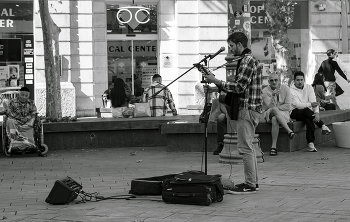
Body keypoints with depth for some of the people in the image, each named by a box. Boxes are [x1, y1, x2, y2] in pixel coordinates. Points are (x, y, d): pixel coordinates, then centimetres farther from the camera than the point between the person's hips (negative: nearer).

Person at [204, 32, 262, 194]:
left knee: (245, 147, -9)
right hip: (249, 107, 11)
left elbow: (239, 87, -21)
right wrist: (220, 85, 15)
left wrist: (216, 82, -17)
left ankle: (250, 185, -8)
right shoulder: (248, 59, 19)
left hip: (247, 108, -11)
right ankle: (253, 181, 20)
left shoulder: (247, 61, -15)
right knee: (248, 147, 15)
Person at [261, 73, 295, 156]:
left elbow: (288, 106, -5)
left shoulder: (285, 88, 1)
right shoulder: (265, 91, -1)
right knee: (274, 109, -37)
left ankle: (274, 146, -40)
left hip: (283, 113, 0)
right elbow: (270, 106, -11)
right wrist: (273, 95, -25)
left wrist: (274, 108, -15)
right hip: (269, 114, 0)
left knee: (274, 119, -36)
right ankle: (289, 131, -41)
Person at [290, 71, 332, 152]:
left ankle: (310, 143, -37)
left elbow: (313, 101, -8)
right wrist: (310, 104, -38)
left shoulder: (308, 87, 5)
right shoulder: (291, 90, -9)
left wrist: (316, 112, -27)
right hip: (295, 112, -4)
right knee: (307, 111, -36)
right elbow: (298, 105, -22)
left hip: (307, 112, 4)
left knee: (308, 120, -33)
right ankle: (323, 126, -28)